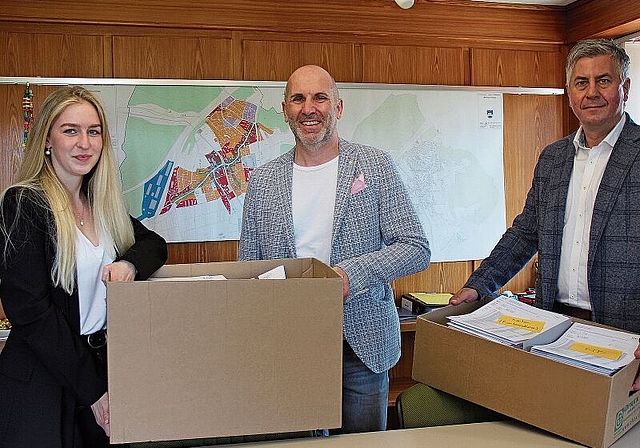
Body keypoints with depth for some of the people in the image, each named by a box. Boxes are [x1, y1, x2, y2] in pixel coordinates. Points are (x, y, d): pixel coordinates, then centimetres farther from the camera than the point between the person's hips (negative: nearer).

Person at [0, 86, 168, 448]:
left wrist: (131, 263, -12)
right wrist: (92, 391, -16)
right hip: (40, 382, -6)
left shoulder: (103, 204, 7)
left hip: (102, 364, 6)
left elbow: (154, 244, 13)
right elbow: (31, 312, -16)